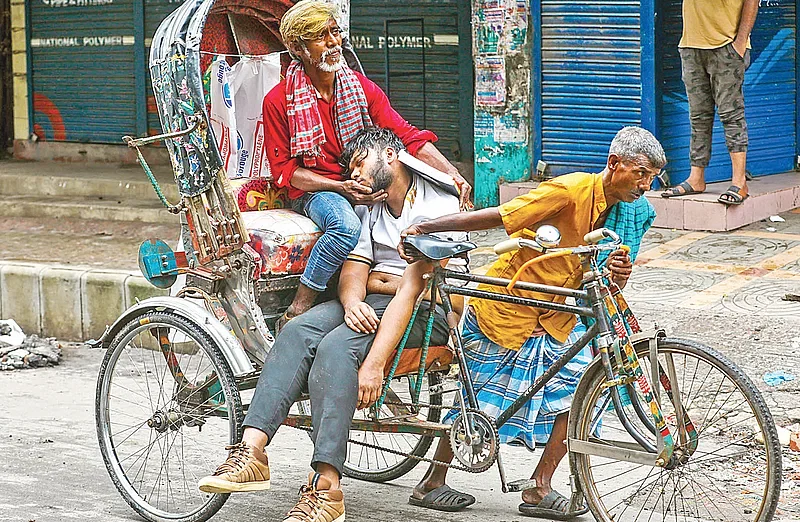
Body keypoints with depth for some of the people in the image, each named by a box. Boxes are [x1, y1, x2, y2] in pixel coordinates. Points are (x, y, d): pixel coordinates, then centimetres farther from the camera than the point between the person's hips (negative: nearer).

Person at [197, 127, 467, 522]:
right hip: (369, 307, 7)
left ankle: (326, 486, -40)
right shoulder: (367, 212, 23)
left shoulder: (439, 205, -1)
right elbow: (353, 269, 8)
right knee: (297, 331, -22)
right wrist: (352, 301, -14)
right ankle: (252, 449, -35)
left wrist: (377, 282, 1)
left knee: (335, 347, -32)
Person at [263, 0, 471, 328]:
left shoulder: (362, 88, 8)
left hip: (365, 186, 4)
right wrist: (341, 188, -21)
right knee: (346, 226, -39)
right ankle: (293, 317, -32)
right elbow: (283, 170, -5)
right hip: (314, 192, -4)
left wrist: (453, 175, -14)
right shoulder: (279, 101, -3)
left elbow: (408, 137, 2)